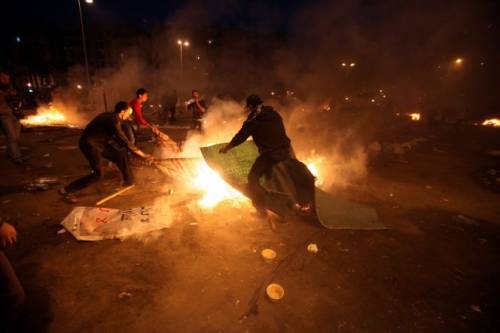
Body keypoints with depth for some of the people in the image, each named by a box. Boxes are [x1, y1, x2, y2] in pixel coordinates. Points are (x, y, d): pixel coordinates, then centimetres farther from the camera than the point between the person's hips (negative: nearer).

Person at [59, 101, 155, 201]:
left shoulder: (112, 117, 5)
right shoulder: (113, 121, -24)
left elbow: (120, 139, 14)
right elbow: (125, 141, -25)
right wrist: (143, 155, -21)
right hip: (89, 144, -10)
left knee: (120, 153, 9)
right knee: (98, 173, -12)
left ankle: (129, 180, 22)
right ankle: (66, 191, -2)